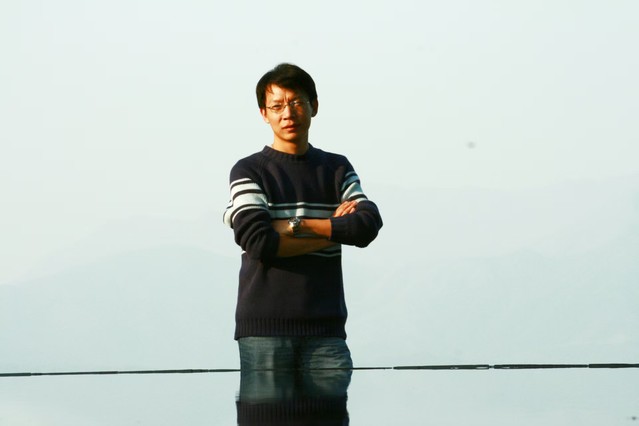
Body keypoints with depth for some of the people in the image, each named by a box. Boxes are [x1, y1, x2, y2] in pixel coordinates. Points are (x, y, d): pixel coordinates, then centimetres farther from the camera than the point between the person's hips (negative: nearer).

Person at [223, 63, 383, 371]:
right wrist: (334, 232, -3)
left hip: (325, 326, 2)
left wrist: (294, 225, -8)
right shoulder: (248, 171, 5)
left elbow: (368, 225, -2)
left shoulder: (337, 169, 15)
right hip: (264, 324, -2)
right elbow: (257, 241, -11)